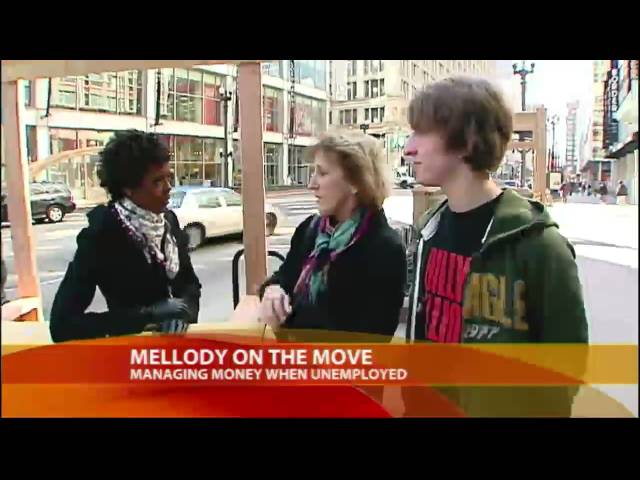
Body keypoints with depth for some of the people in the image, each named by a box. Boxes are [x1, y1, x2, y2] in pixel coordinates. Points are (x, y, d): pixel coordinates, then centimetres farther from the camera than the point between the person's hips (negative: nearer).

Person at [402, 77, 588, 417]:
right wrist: (411, 396, 7)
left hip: (499, 406, -5)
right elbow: (420, 327, 6)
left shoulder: (536, 242, -21)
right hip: (427, 403, 5)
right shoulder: (430, 229, -3)